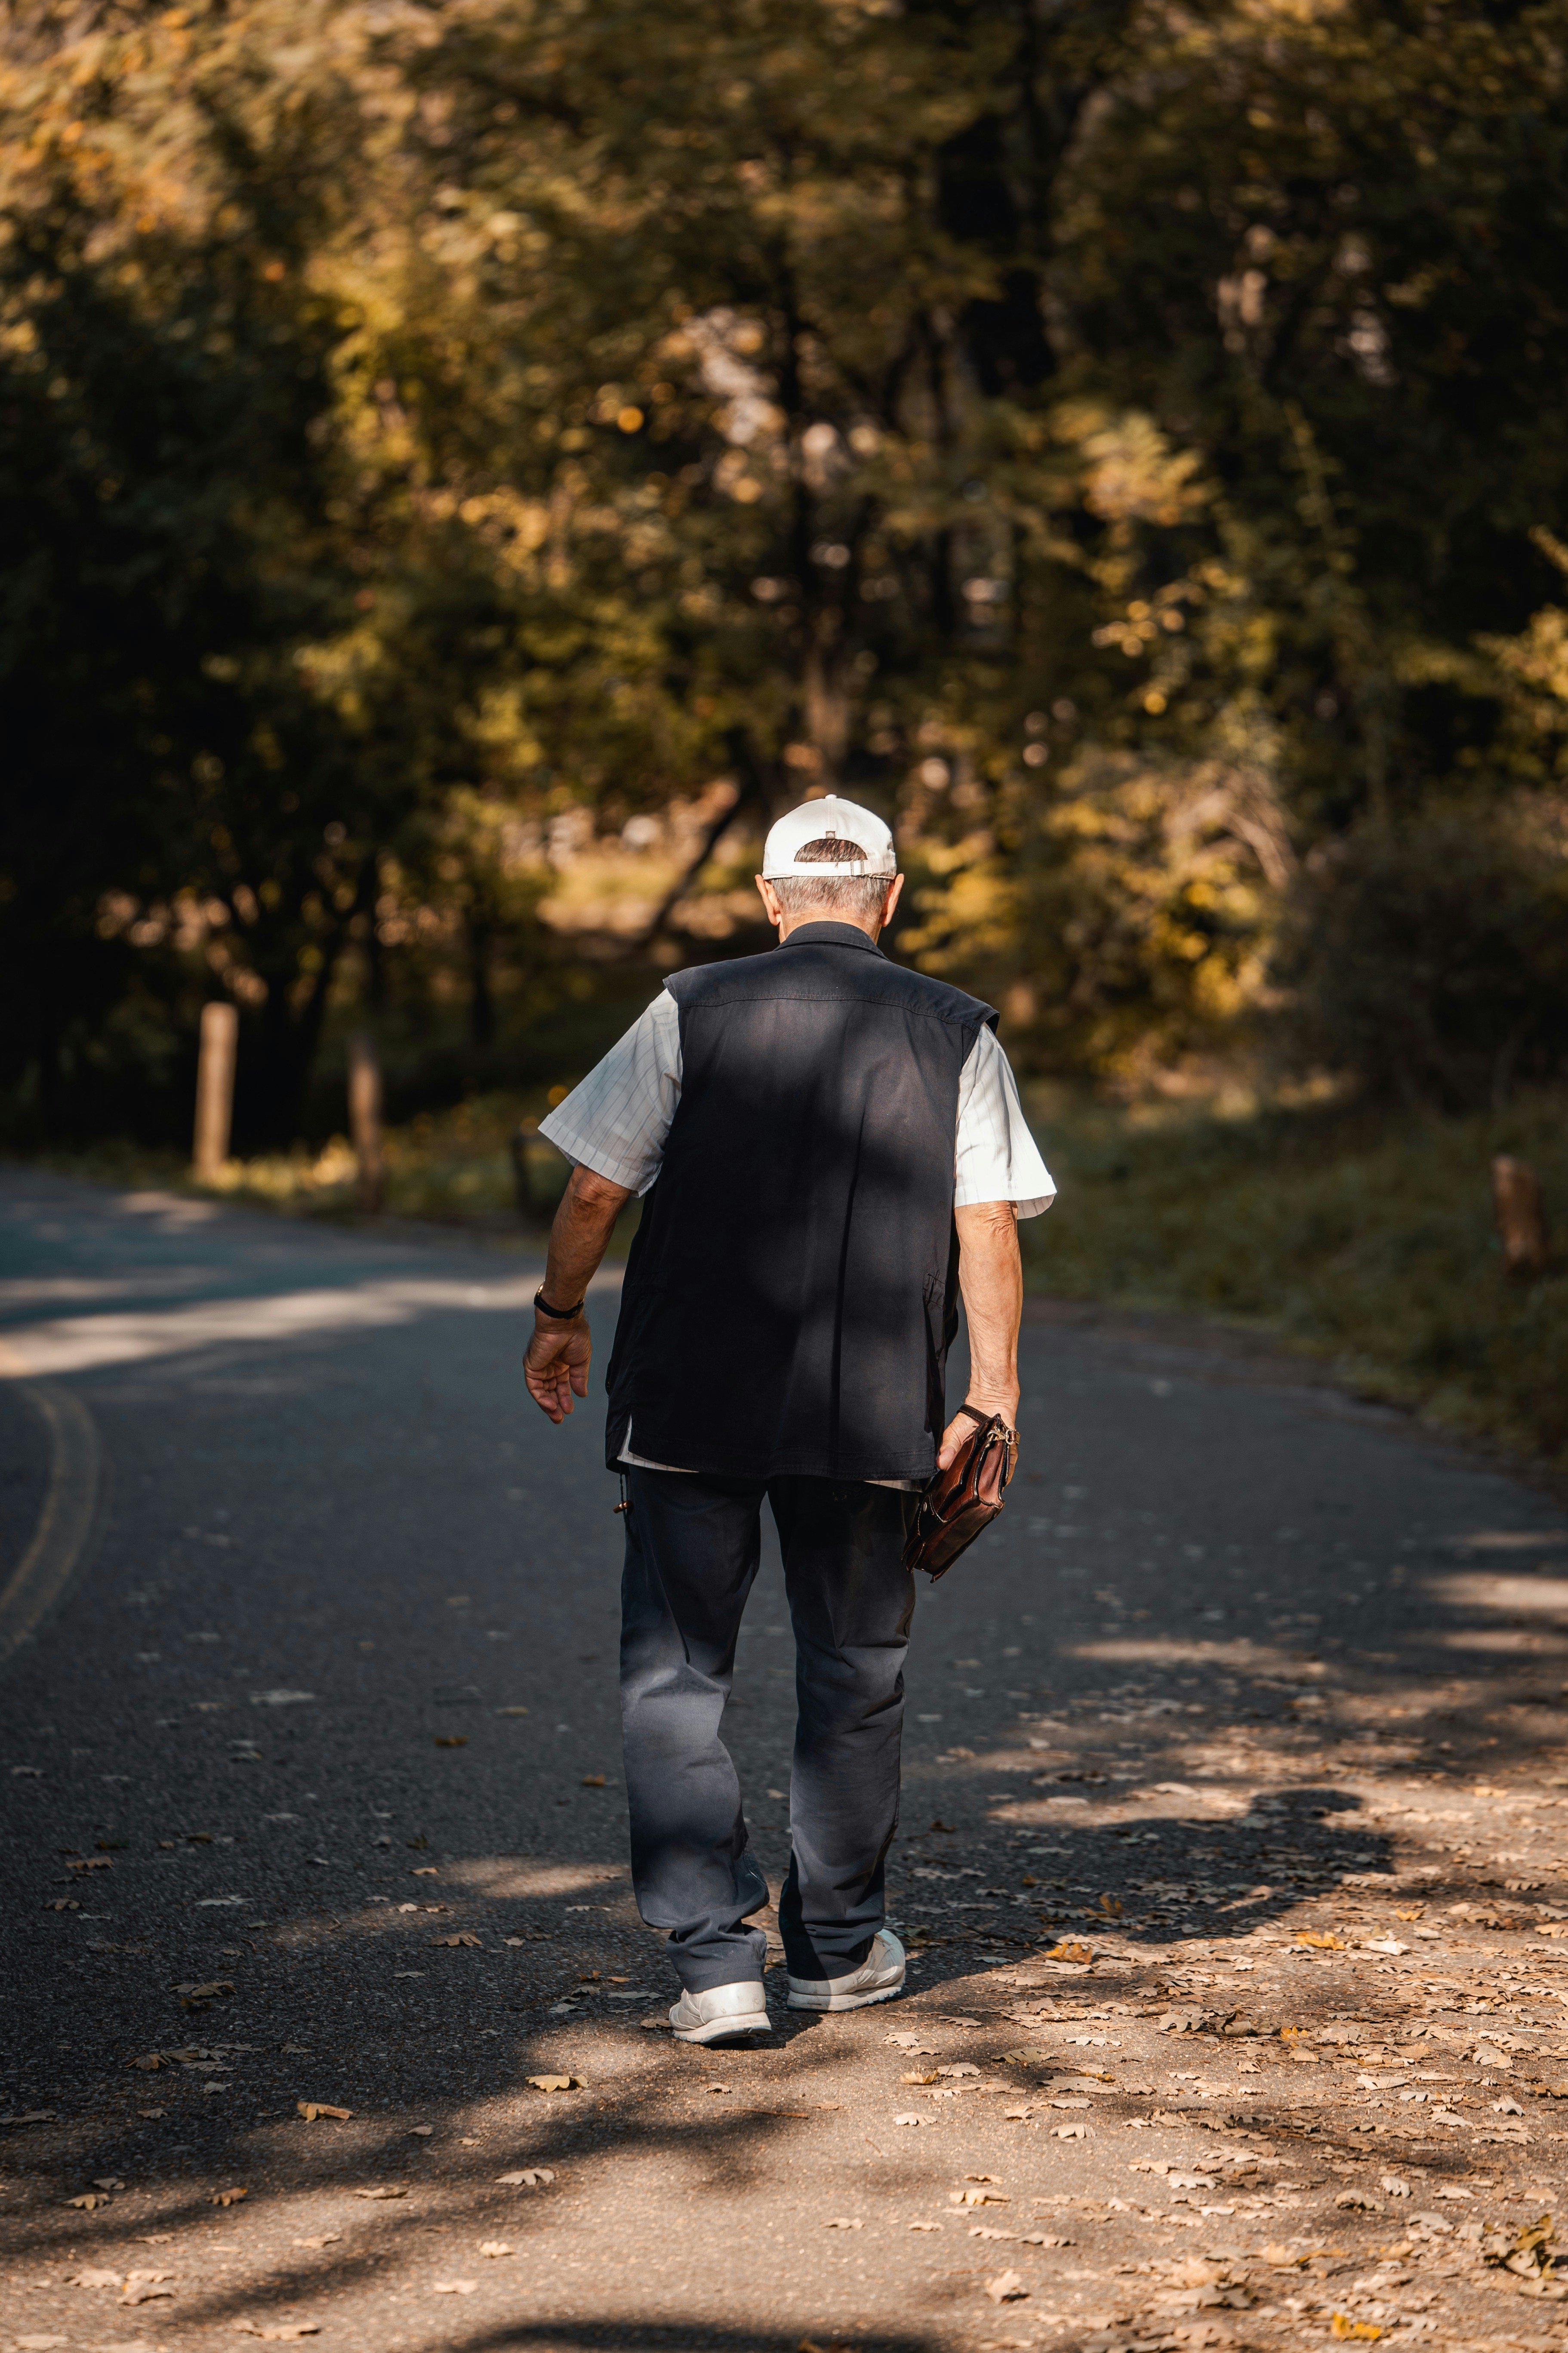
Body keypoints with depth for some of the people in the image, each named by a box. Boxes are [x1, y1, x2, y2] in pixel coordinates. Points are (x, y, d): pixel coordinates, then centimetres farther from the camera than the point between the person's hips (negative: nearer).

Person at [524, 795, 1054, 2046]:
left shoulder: (692, 1009, 2)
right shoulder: (956, 1034, 4)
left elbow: (595, 1191, 2)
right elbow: (988, 1233, -1)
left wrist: (560, 1314, 19)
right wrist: (993, 1406, 5)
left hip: (690, 1394, -1)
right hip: (871, 1413, 1)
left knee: (676, 1673, 5)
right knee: (855, 1674, 15)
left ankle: (717, 1959, -4)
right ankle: (837, 1945, 27)